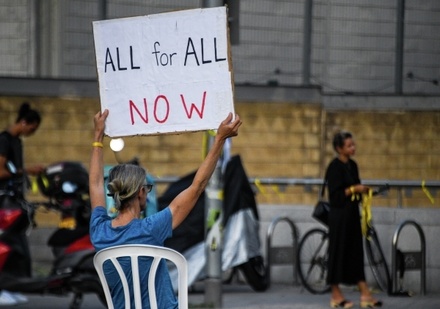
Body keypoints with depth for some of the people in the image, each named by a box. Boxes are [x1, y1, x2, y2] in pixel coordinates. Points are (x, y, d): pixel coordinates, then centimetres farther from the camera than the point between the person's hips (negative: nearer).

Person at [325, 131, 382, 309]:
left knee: (356, 254, 7)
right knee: (338, 252, 0)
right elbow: (335, 194, -17)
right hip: (339, 215, -8)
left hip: (352, 215, 8)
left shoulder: (352, 165, 12)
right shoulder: (335, 167, -13)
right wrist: (354, 189, -18)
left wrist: (363, 191, 4)